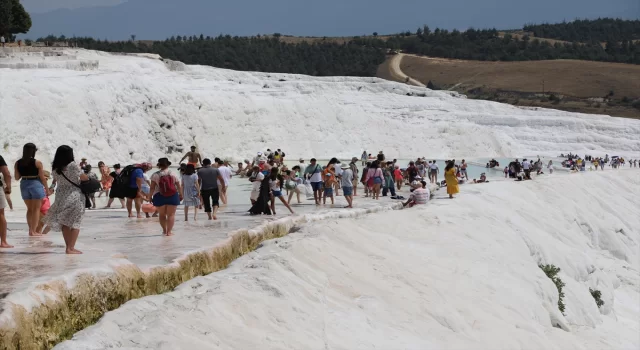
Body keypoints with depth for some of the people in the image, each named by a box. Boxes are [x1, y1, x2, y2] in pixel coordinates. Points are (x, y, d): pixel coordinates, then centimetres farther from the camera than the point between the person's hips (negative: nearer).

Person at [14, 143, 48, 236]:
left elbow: (17, 177, 4)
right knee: (36, 209, 4)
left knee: (29, 208, 18)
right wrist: (47, 188, 4)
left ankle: (30, 229, 17)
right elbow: (42, 177, -8)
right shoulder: (37, 163, -11)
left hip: (24, 185, 5)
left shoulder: (18, 163, 0)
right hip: (36, 184, -4)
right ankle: (33, 231, 1)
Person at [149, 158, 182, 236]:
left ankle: (164, 230, 23)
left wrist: (150, 196, 3)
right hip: (173, 196, 0)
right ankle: (169, 231, -4)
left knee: (162, 214, 15)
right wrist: (180, 195, 16)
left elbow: (152, 187, -4)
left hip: (159, 196, 0)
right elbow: (179, 187, 4)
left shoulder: (155, 175, -2)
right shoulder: (173, 174, 1)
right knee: (171, 214, 2)